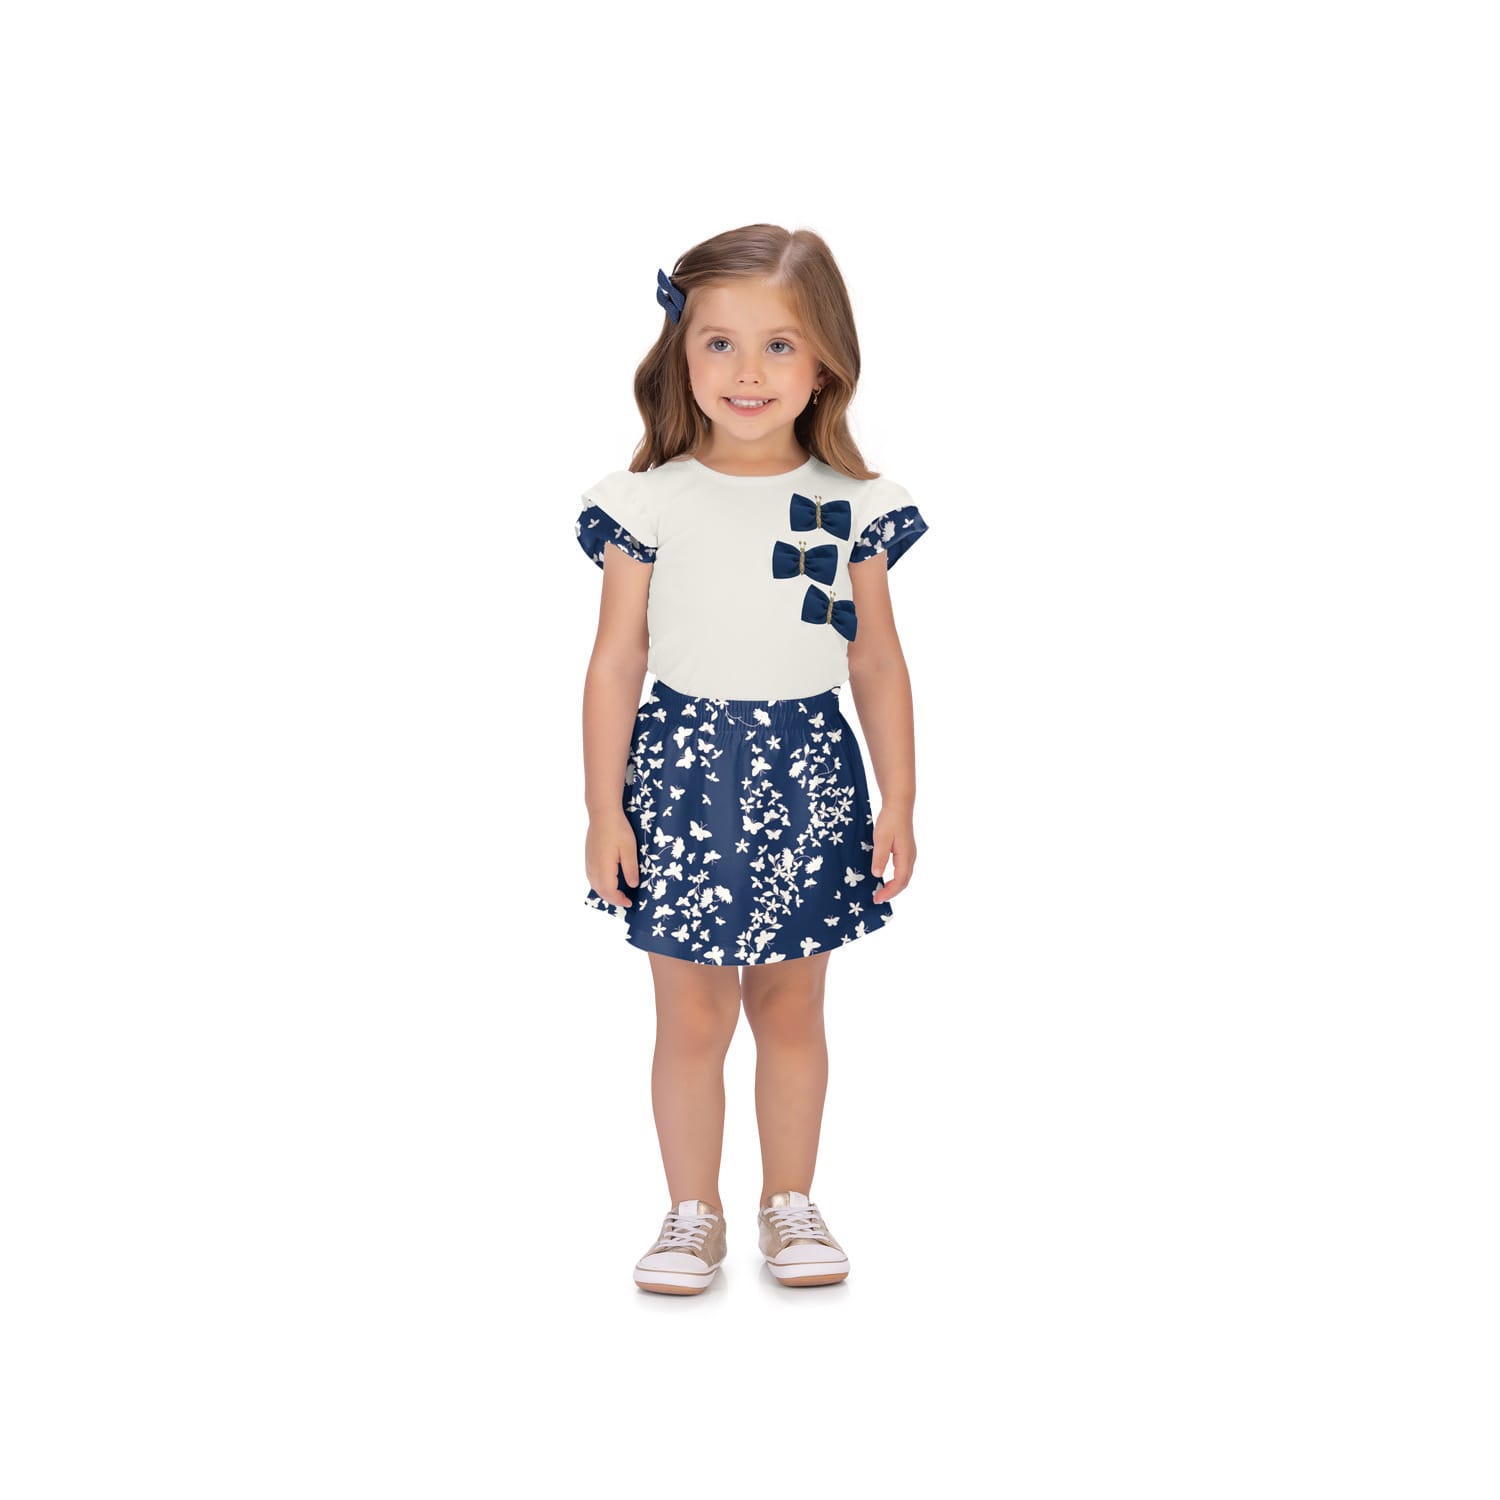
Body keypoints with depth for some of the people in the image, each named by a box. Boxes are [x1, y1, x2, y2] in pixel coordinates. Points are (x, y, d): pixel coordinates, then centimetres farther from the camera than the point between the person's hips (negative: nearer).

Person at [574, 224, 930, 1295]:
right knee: (693, 1019, 6)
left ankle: (791, 1204, 29)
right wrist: (603, 810, -4)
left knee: (792, 1008, 13)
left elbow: (878, 662, 5)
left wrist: (898, 800, 2)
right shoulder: (649, 502, -5)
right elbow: (617, 662, -2)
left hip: (810, 775, 1)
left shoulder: (853, 505, 0)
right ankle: (693, 1215, 23)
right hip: (684, 767, -1)